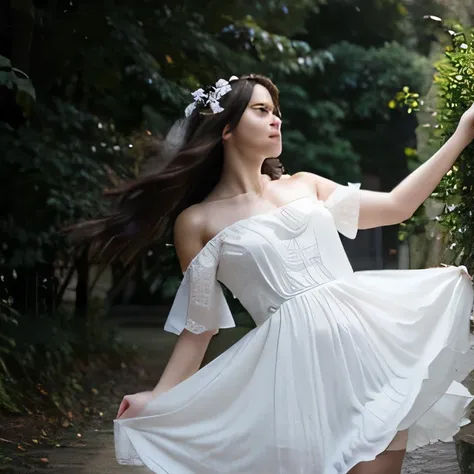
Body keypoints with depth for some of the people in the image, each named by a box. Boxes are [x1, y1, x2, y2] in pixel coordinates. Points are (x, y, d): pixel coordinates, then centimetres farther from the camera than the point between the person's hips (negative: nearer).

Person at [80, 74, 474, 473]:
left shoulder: (304, 185, 17)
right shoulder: (197, 221, 5)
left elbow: (397, 206, 19)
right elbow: (199, 326, 7)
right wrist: (159, 397, -2)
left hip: (366, 334, 4)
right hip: (298, 359, -3)